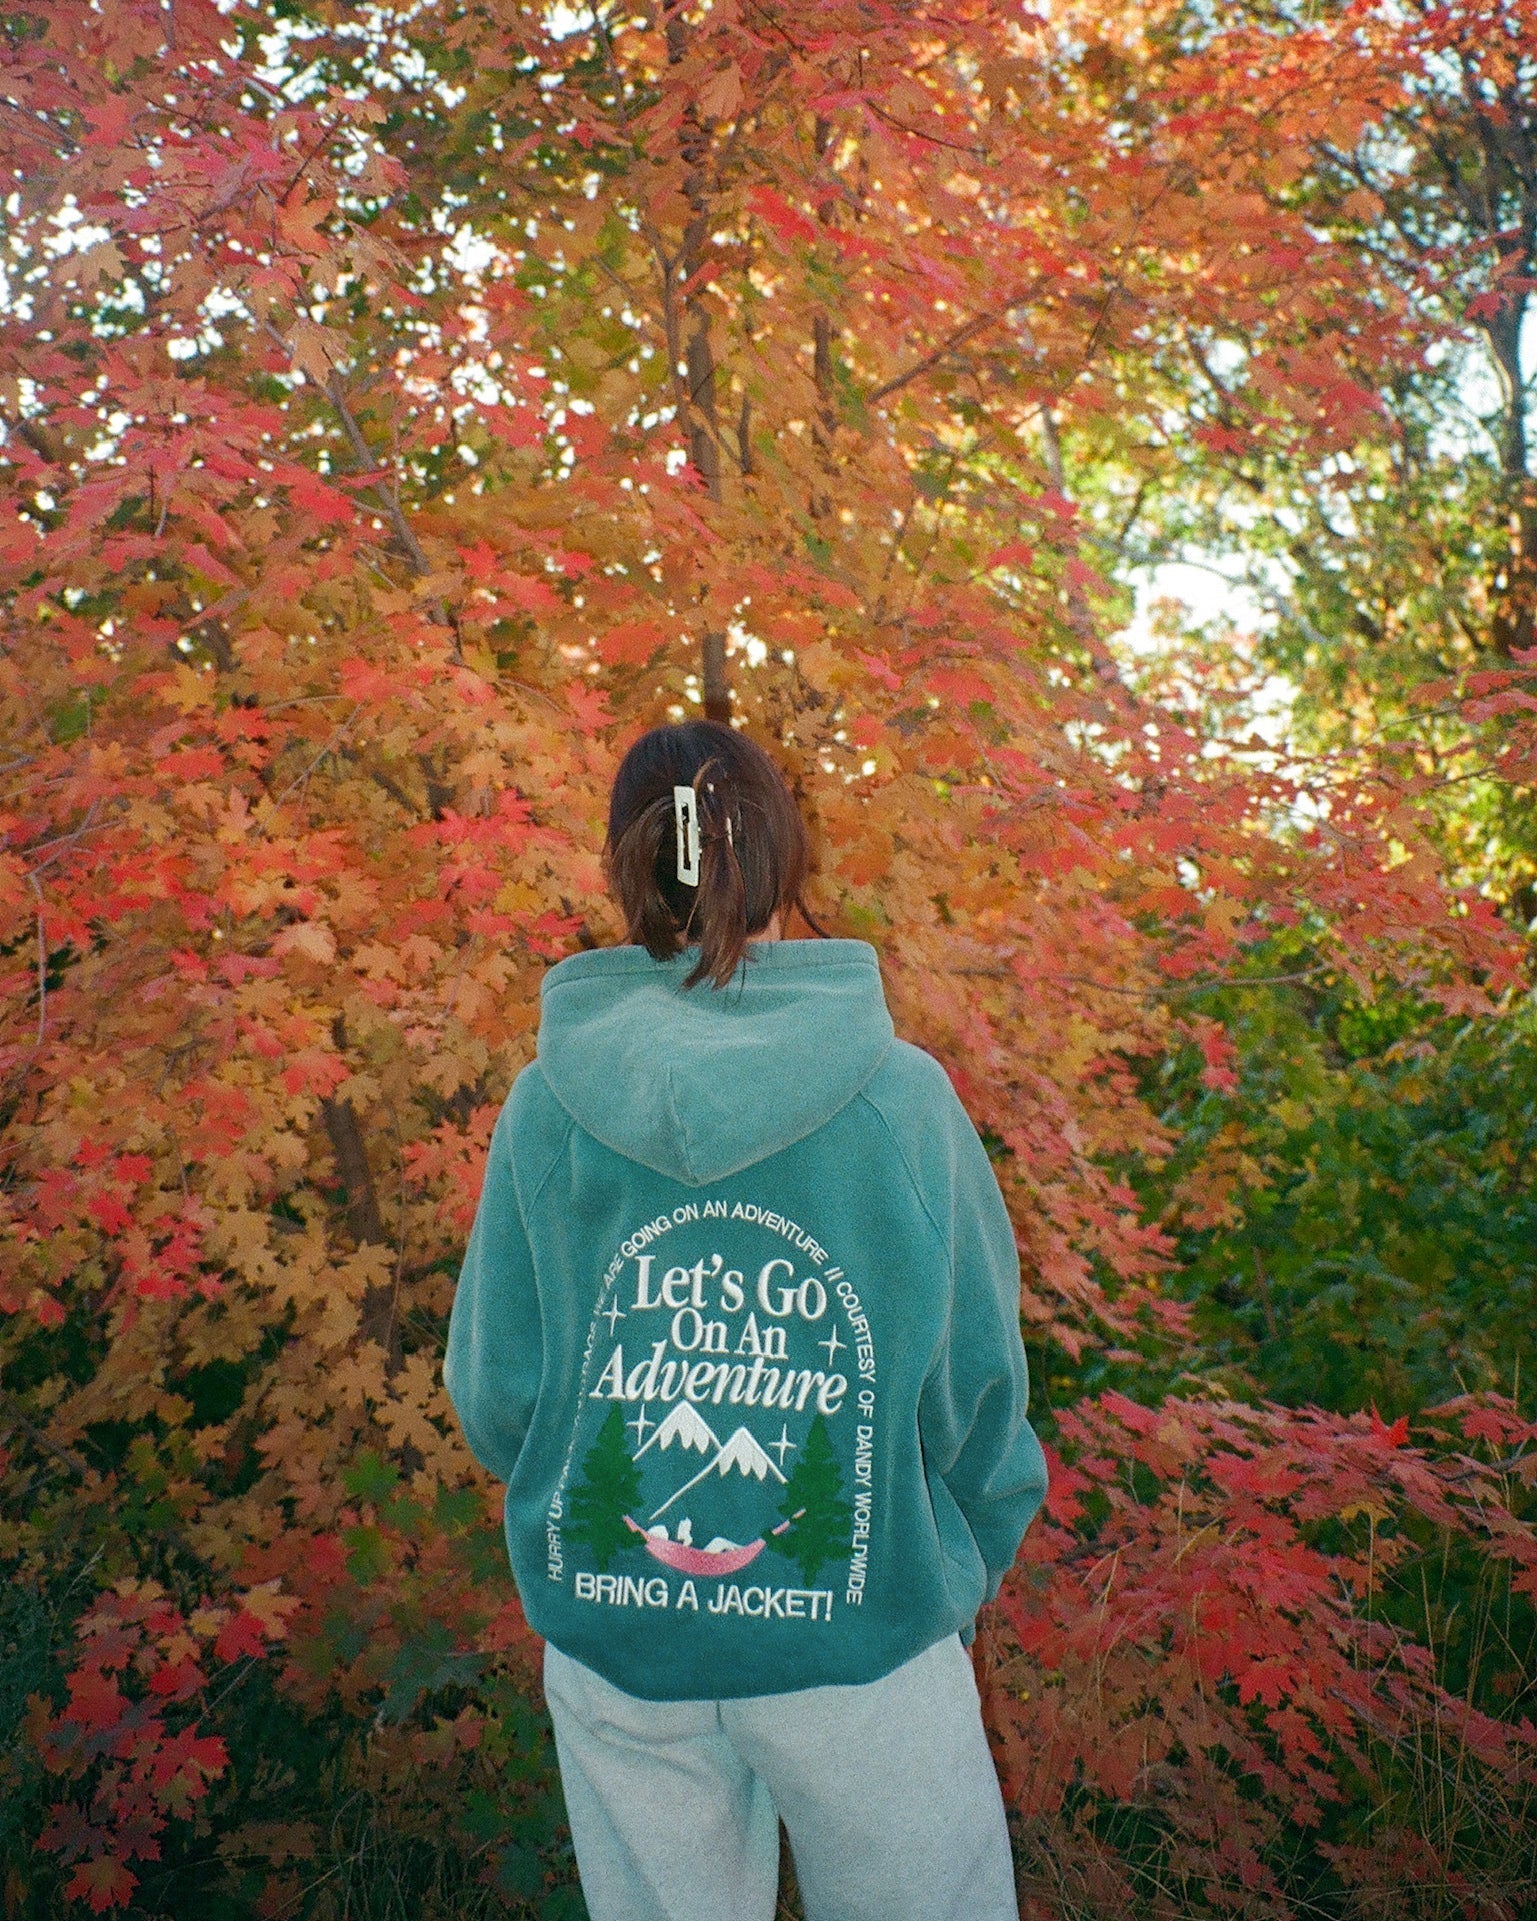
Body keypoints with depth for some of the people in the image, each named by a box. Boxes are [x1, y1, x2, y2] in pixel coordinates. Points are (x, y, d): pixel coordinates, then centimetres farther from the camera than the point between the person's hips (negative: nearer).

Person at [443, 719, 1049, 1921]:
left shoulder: (546, 1109, -12)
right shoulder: (904, 1098, -15)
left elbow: (495, 1395, -4)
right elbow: (977, 1383, -7)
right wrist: (970, 1568, 11)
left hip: (613, 1644, 2)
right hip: (860, 1638, -1)